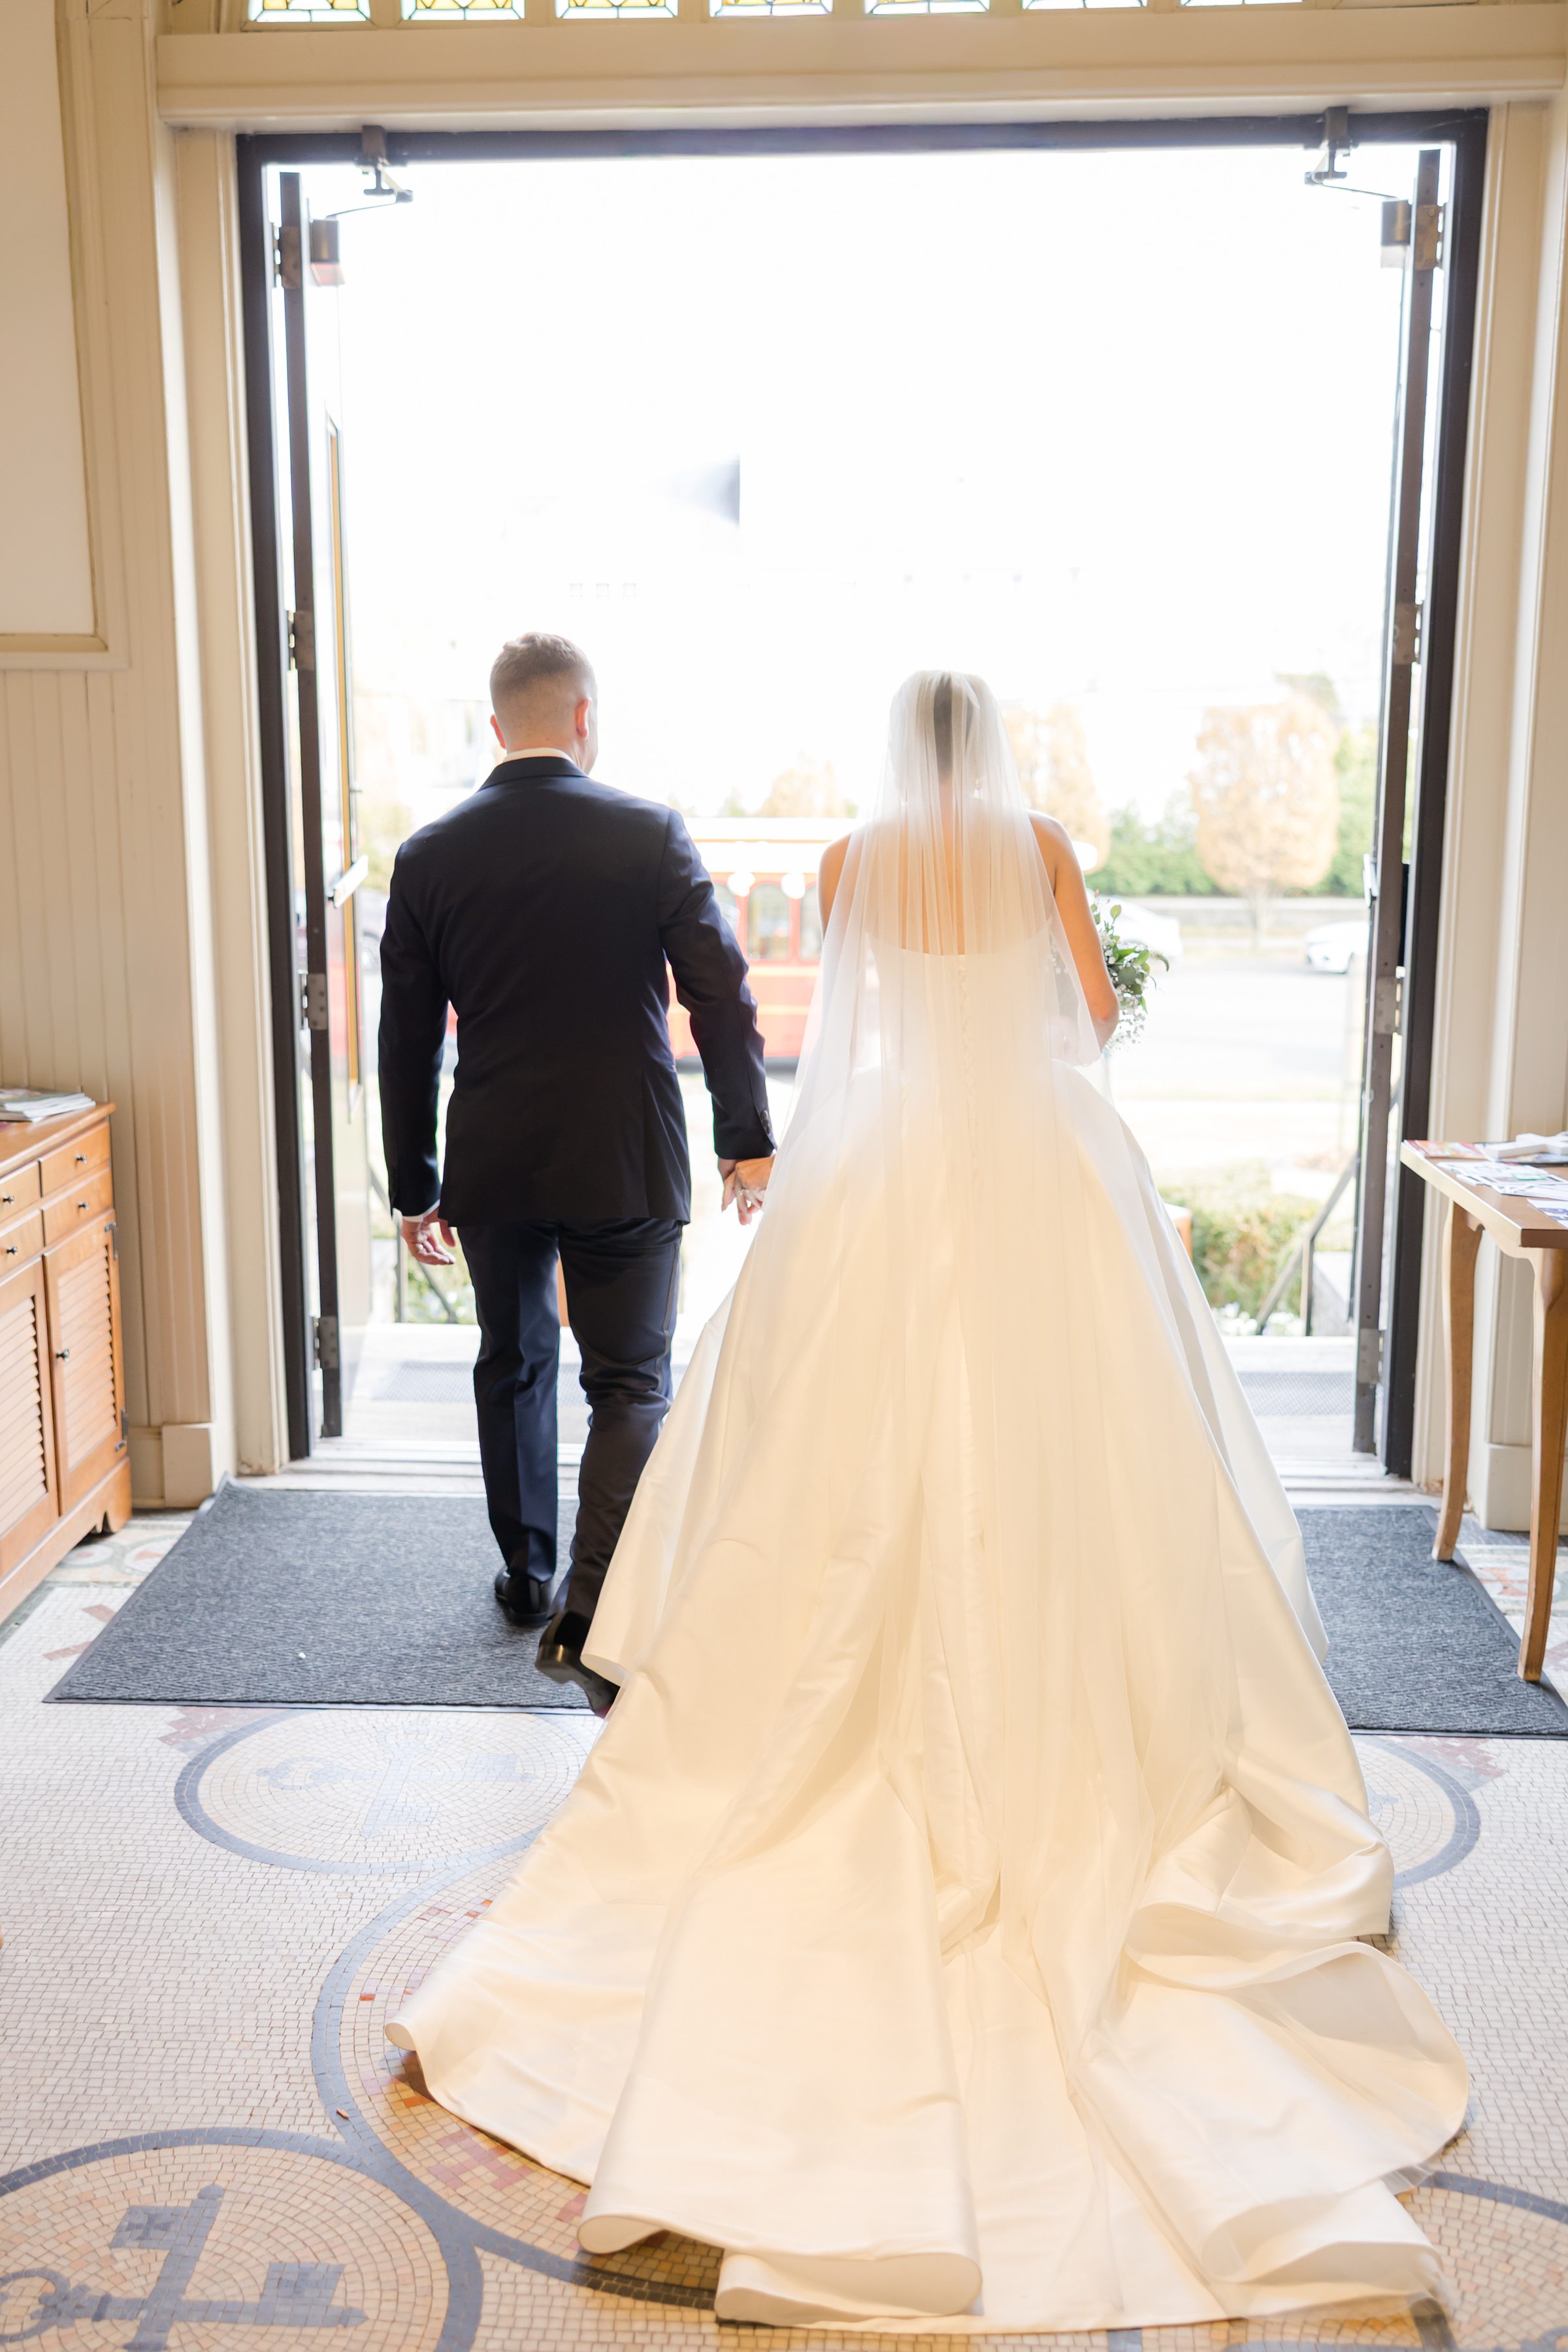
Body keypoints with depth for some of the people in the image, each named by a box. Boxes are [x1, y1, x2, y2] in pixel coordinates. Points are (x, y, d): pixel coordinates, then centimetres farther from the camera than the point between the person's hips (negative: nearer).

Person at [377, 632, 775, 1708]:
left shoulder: (429, 856, 0)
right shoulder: (649, 833, -6)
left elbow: (407, 1042, 4)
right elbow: (722, 993, -9)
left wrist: (415, 1187, 12)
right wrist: (747, 1135, 1)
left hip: (492, 1166, 3)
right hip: (625, 1162, -3)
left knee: (514, 1365, 22)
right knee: (631, 1384, 7)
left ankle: (528, 1575, 36)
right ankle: (588, 1611, -5)